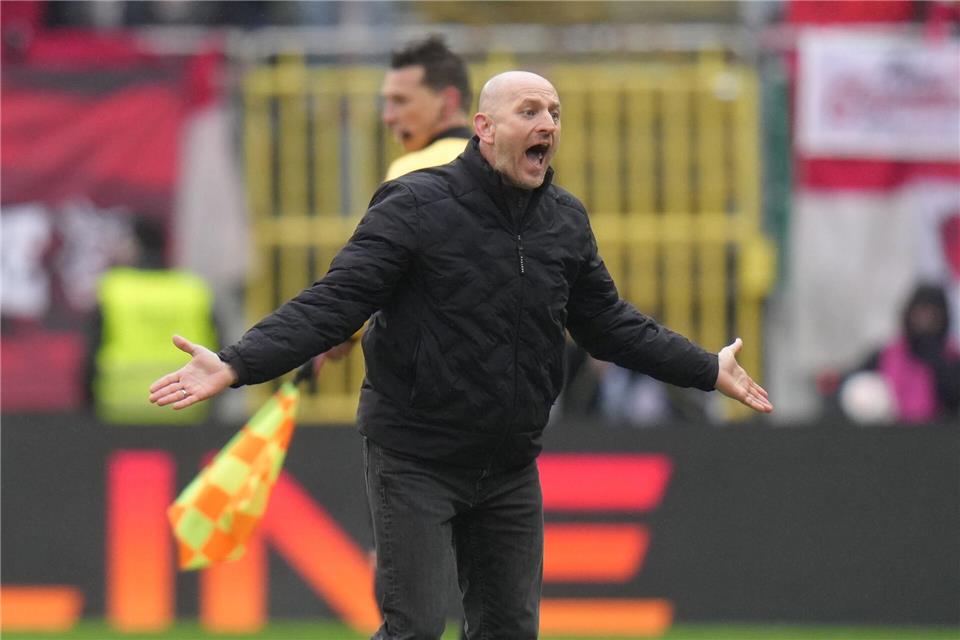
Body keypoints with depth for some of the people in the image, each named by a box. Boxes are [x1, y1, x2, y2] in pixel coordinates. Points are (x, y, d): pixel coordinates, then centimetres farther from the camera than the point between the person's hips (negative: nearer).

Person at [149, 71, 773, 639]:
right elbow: (334, 302, -17)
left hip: (510, 469, 6)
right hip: (415, 462, -6)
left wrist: (709, 370, 21)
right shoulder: (415, 206, -13)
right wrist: (236, 364, -29)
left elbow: (608, 322, 18)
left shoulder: (566, 219, 5)